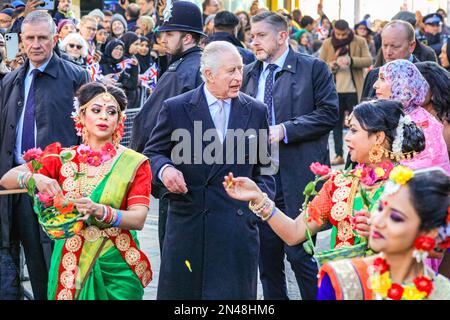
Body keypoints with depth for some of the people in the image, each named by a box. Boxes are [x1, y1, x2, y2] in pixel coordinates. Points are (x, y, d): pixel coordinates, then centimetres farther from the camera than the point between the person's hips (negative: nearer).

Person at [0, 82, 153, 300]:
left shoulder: (134, 163, -3)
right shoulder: (63, 158, 2)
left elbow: (138, 219, -13)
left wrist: (99, 211, -31)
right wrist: (35, 178, -25)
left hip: (116, 265, -1)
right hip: (71, 263, 1)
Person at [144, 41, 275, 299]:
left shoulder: (256, 111, 8)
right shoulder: (175, 108, 1)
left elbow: (263, 166, 16)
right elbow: (153, 153, 8)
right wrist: (164, 169, -14)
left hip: (238, 223, 1)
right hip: (188, 220, -1)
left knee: (234, 293, 0)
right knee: (180, 292, 5)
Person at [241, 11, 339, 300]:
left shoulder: (313, 68, -2)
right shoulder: (248, 74, 13)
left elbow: (329, 113, -9)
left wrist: (284, 129, -15)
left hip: (298, 177, -5)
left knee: (299, 254, -6)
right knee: (267, 256, 11)